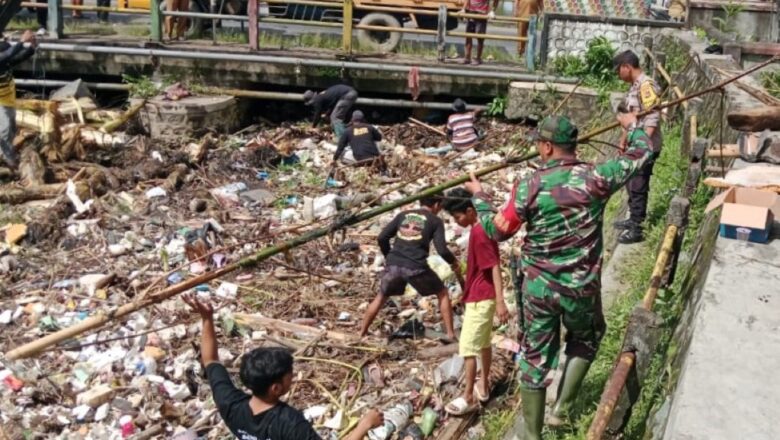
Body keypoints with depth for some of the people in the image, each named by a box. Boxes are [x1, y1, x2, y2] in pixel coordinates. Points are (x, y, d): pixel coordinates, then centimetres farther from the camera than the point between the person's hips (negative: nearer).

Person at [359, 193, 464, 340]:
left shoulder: (403, 215, 18)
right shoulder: (435, 221, 8)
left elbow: (382, 238, 11)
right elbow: (441, 249, -2)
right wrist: (453, 262, 17)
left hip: (393, 265, 3)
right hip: (416, 267, -3)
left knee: (381, 297, 25)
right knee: (442, 294, 18)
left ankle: (361, 334, 26)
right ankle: (450, 334, 14)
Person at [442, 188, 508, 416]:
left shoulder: (478, 232, -21)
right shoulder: (482, 228, 9)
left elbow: (495, 266, -25)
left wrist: (500, 301, -29)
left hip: (479, 298, -10)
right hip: (483, 296, 10)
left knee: (468, 347, -5)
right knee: (484, 343, 19)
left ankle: (469, 397, 0)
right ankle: (484, 385, 31)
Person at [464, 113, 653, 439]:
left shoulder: (529, 187, -11)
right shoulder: (595, 178, -11)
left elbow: (496, 231, -2)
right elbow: (642, 154, 3)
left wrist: (479, 197, 14)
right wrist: (632, 125, 23)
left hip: (538, 286, 0)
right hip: (581, 287, 0)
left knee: (535, 357, 14)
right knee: (585, 340, 29)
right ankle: (561, 408, 23)